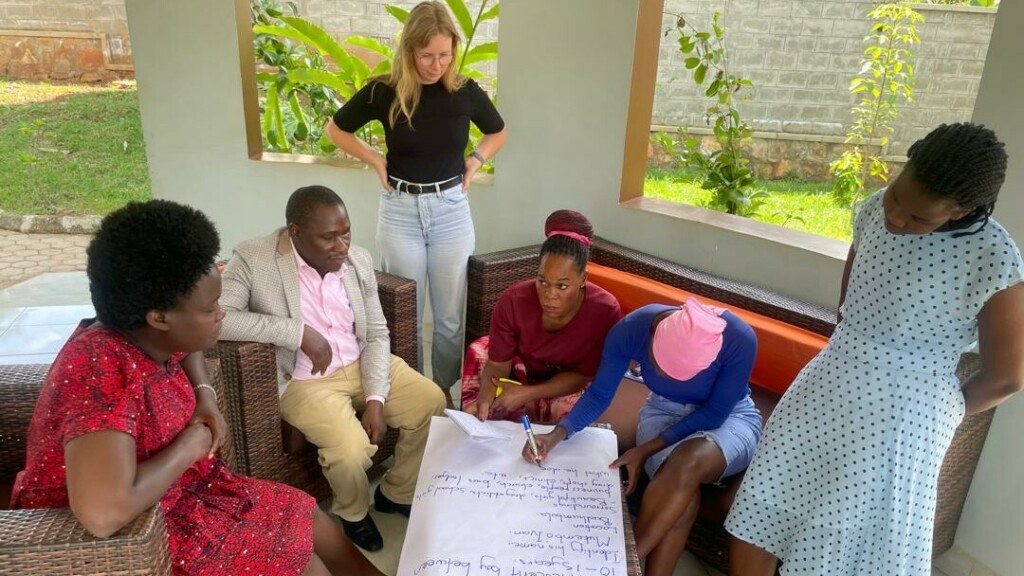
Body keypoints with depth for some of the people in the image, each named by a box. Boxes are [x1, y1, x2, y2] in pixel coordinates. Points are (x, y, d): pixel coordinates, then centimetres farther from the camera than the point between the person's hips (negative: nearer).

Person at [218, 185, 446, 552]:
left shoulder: (359, 260, -1)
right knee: (351, 448, -26)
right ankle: (352, 513, 12)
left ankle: (396, 493, 18)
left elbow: (377, 334, 1)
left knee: (431, 402, -8)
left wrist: (376, 399, -12)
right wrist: (299, 332, -27)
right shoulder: (253, 259, -15)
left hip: (363, 365, 5)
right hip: (305, 380, -5)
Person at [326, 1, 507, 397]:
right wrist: (375, 159, -2)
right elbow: (336, 129, 9)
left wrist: (476, 159, 1)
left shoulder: (466, 91, -3)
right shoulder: (383, 92, -8)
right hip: (400, 212, -1)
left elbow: (497, 132, 17)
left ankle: (444, 392, 26)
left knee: (450, 316, 8)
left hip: (451, 211, 1)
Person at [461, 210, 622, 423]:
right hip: (521, 368, 2)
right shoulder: (513, 301, -31)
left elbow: (583, 375, -23)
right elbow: (498, 364, -22)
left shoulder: (604, 312, -32)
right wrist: (484, 400, -44)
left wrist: (528, 394, -36)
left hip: (566, 383, -2)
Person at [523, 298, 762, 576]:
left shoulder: (739, 339, -32)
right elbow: (600, 393, -12)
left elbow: (715, 413, -21)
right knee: (682, 486, -31)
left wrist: (647, 449, -26)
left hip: (730, 416, -1)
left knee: (689, 462, -35)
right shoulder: (631, 329, -26)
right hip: (664, 410, 2)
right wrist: (558, 433, -27)